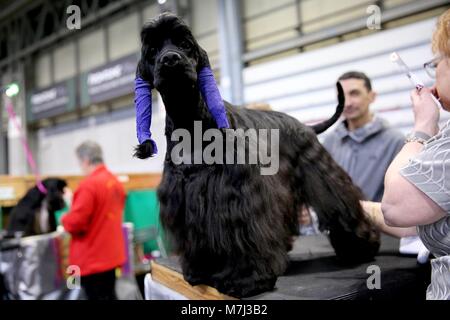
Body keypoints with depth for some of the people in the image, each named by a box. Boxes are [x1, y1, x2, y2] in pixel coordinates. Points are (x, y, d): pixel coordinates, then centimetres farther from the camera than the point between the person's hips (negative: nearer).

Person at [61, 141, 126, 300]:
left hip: (92, 259, -8)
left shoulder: (89, 185, -21)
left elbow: (74, 223, -21)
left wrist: (64, 219, -1)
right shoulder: (115, 182, 6)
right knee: (109, 295, 17)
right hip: (111, 254, 8)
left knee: (97, 296, 0)